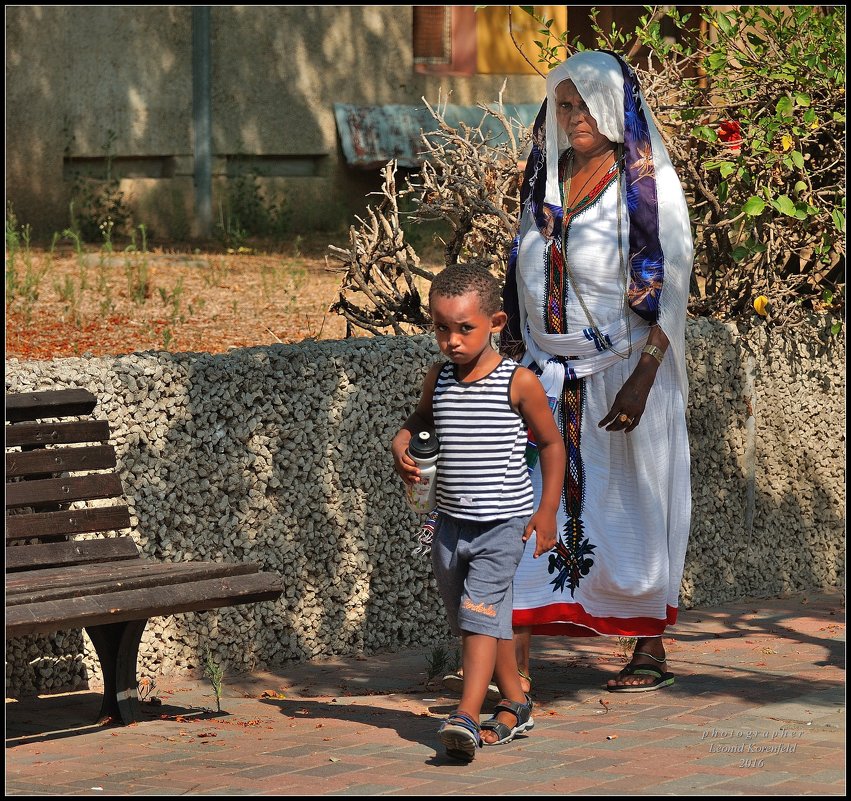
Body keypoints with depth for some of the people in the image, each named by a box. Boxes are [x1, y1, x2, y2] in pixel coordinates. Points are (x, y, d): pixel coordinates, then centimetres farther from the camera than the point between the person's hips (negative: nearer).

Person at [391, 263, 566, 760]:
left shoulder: (519, 383, -10)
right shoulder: (439, 379, 2)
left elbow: (552, 443, 0)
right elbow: (421, 421, 21)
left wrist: (547, 511, -2)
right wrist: (402, 446, -2)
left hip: (504, 522, -6)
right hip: (451, 522, 6)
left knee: (480, 611, -17)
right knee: (473, 619, 14)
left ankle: (468, 716, -23)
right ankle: (515, 705, 29)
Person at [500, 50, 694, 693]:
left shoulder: (646, 183, -7)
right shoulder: (547, 180, 11)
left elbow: (666, 284, -12)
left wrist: (644, 375, -20)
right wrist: (513, 358, 12)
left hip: (621, 370, -5)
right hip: (551, 375, 5)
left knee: (632, 506, 4)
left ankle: (652, 649, 17)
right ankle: (516, 660, -6)